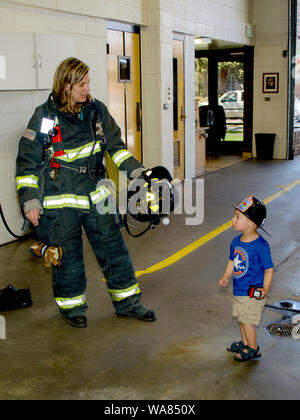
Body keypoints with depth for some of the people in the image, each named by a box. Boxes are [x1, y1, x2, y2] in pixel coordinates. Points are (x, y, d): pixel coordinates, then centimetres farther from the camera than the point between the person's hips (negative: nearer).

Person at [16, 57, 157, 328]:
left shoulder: (96, 110, 2)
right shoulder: (45, 117, -10)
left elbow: (115, 145, 11)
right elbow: (27, 162, -6)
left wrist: (136, 170, 0)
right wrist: (30, 201, -10)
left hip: (95, 195, 4)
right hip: (60, 202, -4)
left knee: (114, 249, 9)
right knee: (68, 257, 8)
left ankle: (128, 302, 24)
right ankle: (72, 306, 29)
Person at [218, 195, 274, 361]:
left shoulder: (260, 246, -23)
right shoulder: (236, 241, 0)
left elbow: (269, 269, -17)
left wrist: (265, 289, -25)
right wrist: (226, 276, 6)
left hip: (252, 293, -7)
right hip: (238, 290, 7)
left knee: (247, 321, 4)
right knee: (242, 318, 21)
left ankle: (253, 349, 23)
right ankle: (244, 343, 41)